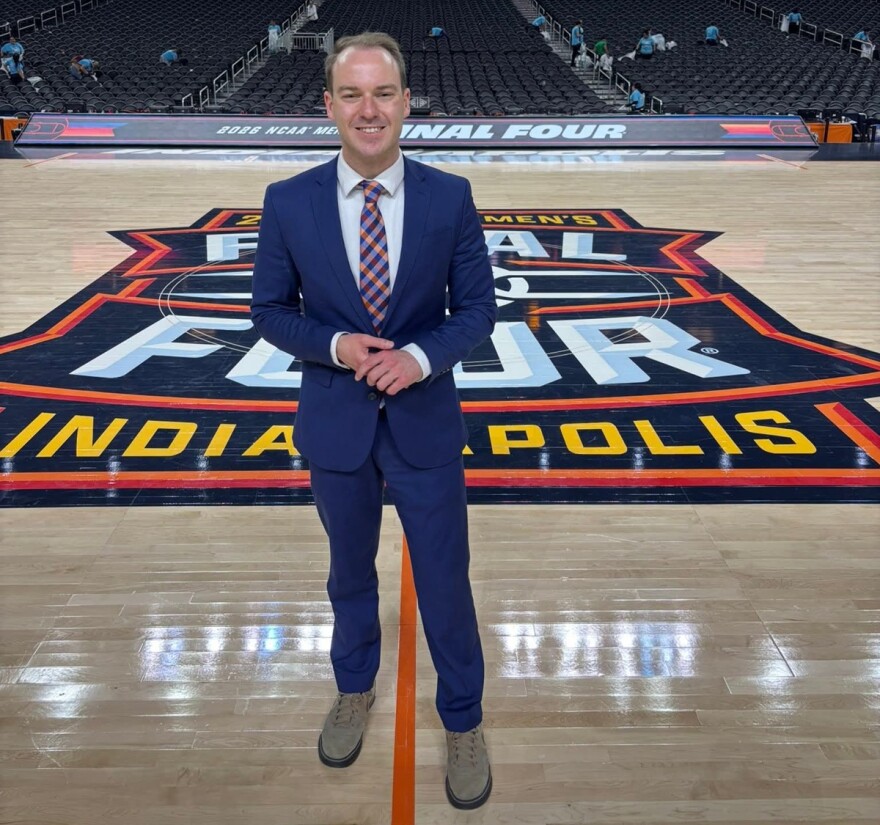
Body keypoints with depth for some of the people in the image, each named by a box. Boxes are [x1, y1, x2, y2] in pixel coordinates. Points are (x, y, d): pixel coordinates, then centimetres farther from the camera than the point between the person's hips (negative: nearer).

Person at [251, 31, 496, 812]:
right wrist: (335, 346, -19)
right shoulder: (288, 201, -8)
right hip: (334, 424, 1)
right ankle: (355, 690, 47)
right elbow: (272, 310, 0)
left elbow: (477, 307, -3)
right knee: (351, 572, 21)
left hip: (426, 423, -1)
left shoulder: (450, 196, -9)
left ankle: (463, 722, 32)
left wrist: (419, 357, -22)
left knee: (445, 582, 9)